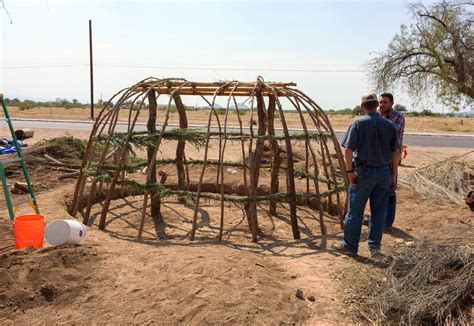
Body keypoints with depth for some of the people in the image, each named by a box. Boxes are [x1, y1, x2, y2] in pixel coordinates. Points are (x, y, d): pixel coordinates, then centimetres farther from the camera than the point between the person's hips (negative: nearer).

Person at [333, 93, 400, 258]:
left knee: (355, 210, 5)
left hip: (363, 172, -4)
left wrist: (349, 171, -8)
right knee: (379, 211, 11)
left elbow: (348, 150, -15)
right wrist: (394, 175, 9)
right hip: (384, 173, 4)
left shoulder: (358, 124, -7)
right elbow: (396, 152, 4)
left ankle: (350, 246, 13)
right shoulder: (389, 125, 4)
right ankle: (375, 246, 17)